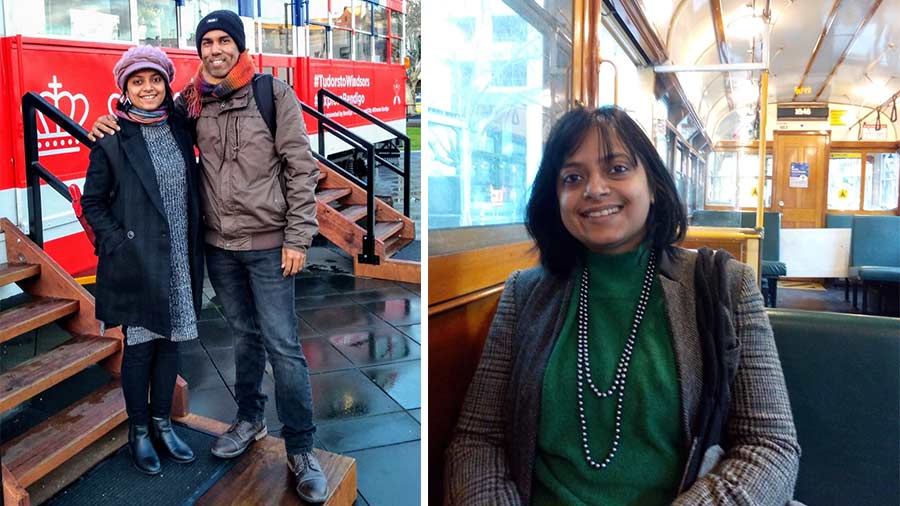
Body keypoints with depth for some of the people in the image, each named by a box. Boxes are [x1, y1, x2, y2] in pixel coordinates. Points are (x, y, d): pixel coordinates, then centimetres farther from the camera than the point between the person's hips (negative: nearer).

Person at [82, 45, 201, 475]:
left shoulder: (180, 130, 5)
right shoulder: (112, 139, -6)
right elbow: (92, 202, -1)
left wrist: (195, 243, 5)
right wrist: (119, 242, -12)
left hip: (178, 260, 4)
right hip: (136, 262, -4)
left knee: (170, 341, 13)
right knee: (139, 346, 7)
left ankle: (161, 422, 30)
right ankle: (138, 431, 25)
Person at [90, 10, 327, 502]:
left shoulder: (273, 93, -7)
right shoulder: (191, 101, 5)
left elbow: (301, 168, -8)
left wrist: (297, 238, -11)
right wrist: (113, 122, 1)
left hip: (268, 243, -4)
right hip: (219, 244, 4)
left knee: (282, 344, -2)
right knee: (245, 333, 18)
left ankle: (300, 450, 11)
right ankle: (249, 420, 37)